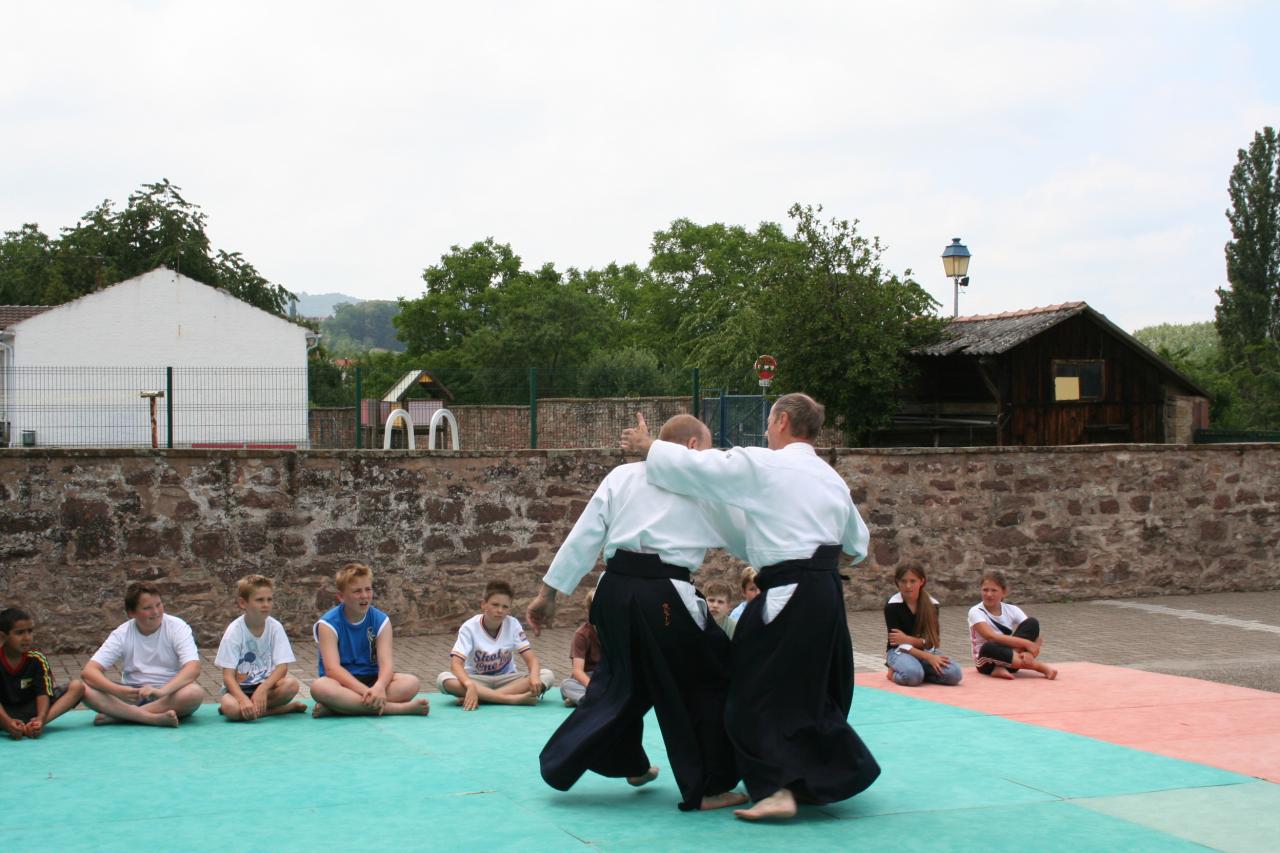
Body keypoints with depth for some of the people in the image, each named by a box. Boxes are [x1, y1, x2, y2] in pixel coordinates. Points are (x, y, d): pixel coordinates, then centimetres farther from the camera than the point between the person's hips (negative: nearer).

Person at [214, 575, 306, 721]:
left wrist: (262, 689, -29)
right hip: (239, 687, -2)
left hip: (266, 684, 2)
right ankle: (287, 708, -21)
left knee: (291, 684, -30)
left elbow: (282, 666, -11)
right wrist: (243, 699, -35)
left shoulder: (275, 627, -6)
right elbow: (228, 676, -16)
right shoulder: (234, 631, -12)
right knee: (230, 706, -36)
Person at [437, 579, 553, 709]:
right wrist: (470, 685, -43)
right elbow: (456, 663, -23)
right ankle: (512, 698, -39)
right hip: (477, 681, -2)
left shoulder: (513, 625, -7)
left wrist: (534, 677, -34)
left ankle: (482, 697, -30)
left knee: (547, 676, -25)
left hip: (506, 680, 2)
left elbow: (531, 659, -10)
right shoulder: (469, 627, -13)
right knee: (443, 679, -33)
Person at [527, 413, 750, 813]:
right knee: (709, 682, 10)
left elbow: (583, 537, 10)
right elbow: (746, 541, 19)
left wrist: (548, 593, 14)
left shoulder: (622, 476, 14)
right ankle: (707, 788, 11)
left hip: (614, 592, 5)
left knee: (621, 680, 26)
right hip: (664, 597, -5)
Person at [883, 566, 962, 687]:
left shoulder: (931, 604, 0)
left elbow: (934, 641, -3)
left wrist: (909, 639, -20)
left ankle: (921, 672, -1)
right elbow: (899, 644, -15)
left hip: (924, 650, 4)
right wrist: (928, 658, -25)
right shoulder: (892, 605, -10)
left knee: (954, 674, -25)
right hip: (900, 652, -4)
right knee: (912, 675, -40)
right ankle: (894, 673, -6)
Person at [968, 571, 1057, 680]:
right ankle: (1040, 666, -34)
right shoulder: (976, 612, -9)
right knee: (989, 648, -40)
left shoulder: (1012, 610, 2)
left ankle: (1002, 667, -26)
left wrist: (1029, 652, -30)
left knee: (1032, 623, -13)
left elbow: (1035, 636, -6)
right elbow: (991, 636, -26)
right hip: (988, 661, -4)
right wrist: (1026, 643, -31)